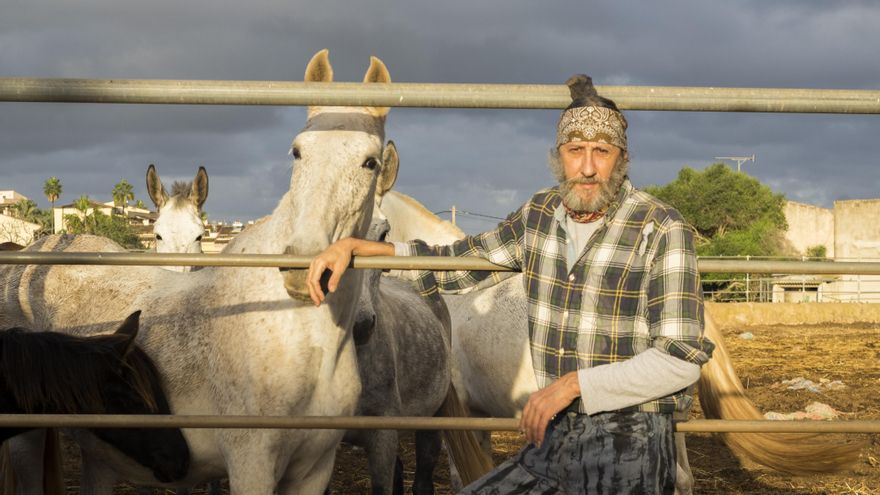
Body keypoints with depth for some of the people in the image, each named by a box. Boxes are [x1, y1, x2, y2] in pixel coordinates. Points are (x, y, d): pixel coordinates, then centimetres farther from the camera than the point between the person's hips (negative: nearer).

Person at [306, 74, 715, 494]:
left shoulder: (662, 230, -13)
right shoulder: (541, 214, 5)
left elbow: (681, 360, -17)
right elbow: (455, 262, 18)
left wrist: (572, 383, -19)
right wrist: (354, 246, 9)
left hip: (630, 446, -5)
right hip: (555, 439, 6)